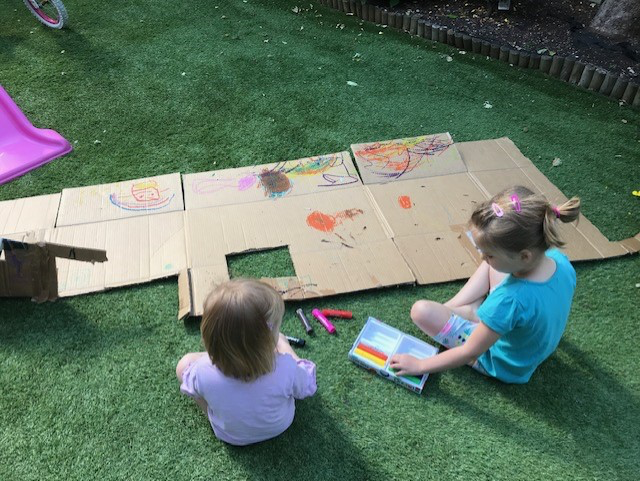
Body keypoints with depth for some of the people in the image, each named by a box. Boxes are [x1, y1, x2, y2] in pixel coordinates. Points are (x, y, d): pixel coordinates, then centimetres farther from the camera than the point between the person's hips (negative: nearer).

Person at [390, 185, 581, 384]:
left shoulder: (509, 299, -42)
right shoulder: (560, 260, -23)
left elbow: (470, 353, -28)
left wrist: (419, 365, -16)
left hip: (501, 364, -7)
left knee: (421, 310, -17)